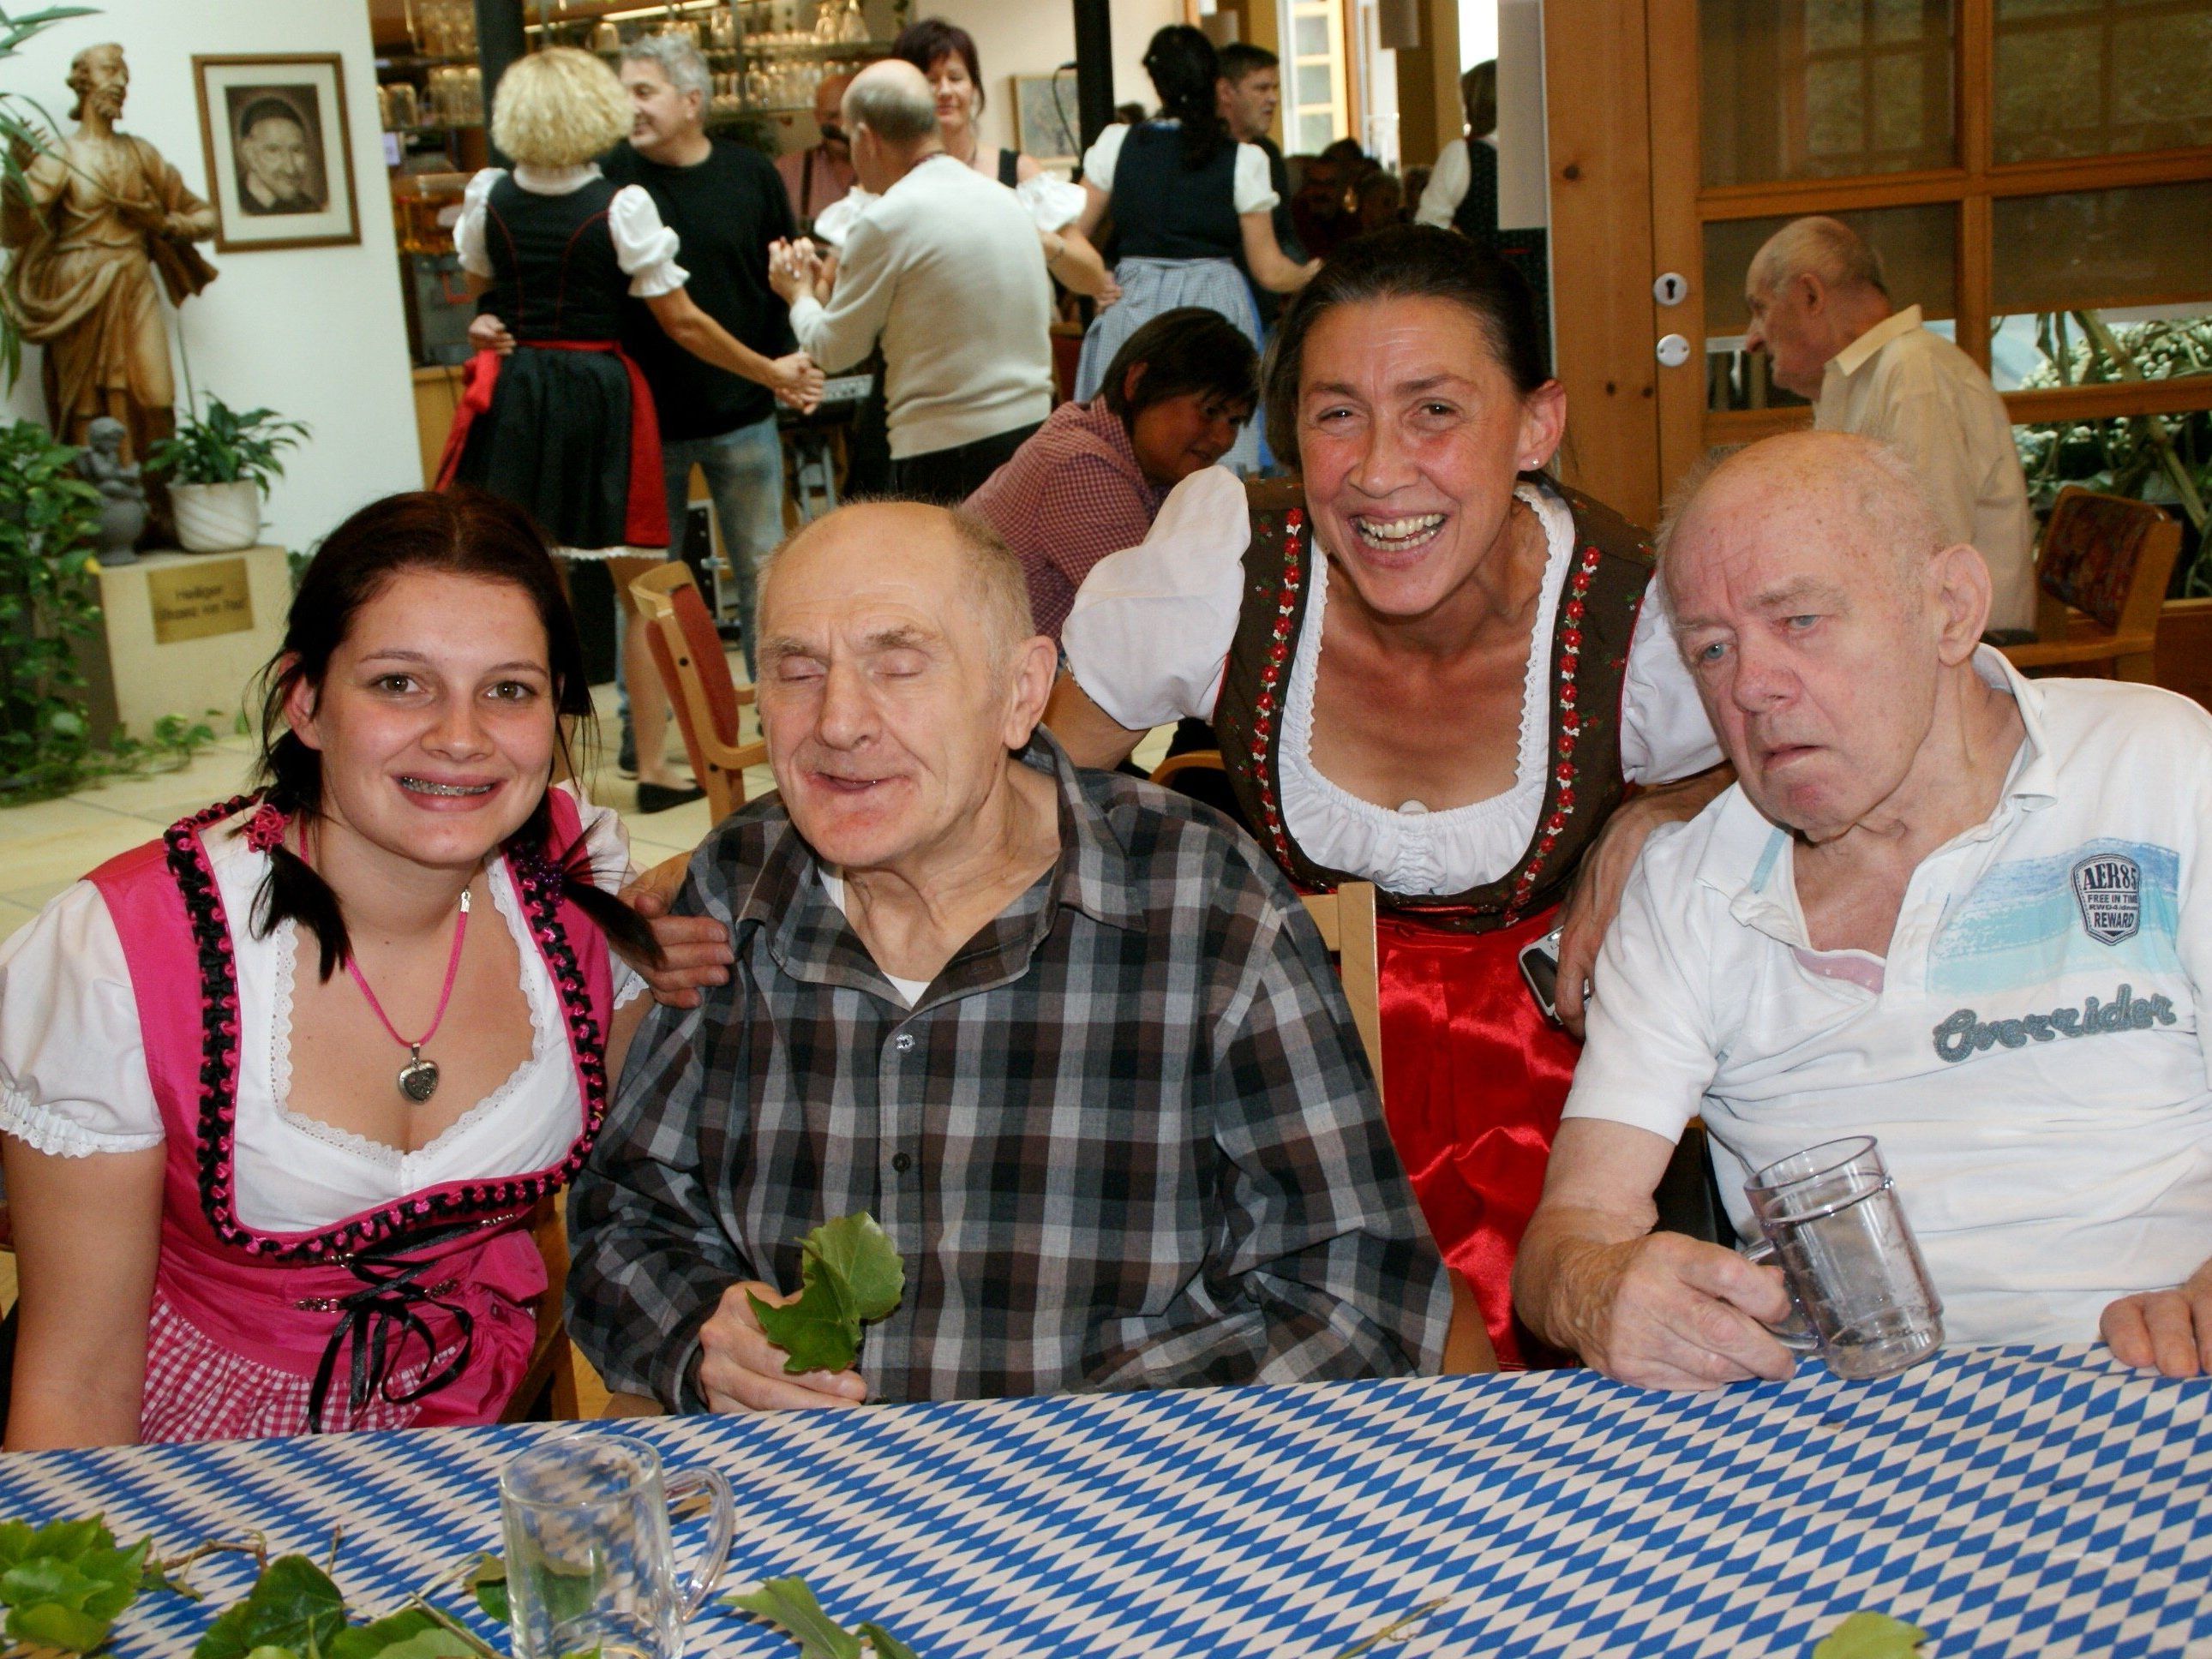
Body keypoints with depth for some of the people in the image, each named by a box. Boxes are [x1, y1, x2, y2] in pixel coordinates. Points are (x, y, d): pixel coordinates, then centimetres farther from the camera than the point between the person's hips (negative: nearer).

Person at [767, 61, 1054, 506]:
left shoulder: (887, 222, -11)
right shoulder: (1007, 200, 11)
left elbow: (833, 350, -2)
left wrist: (800, 293, 22)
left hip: (945, 453, -7)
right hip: (1035, 431, 7)